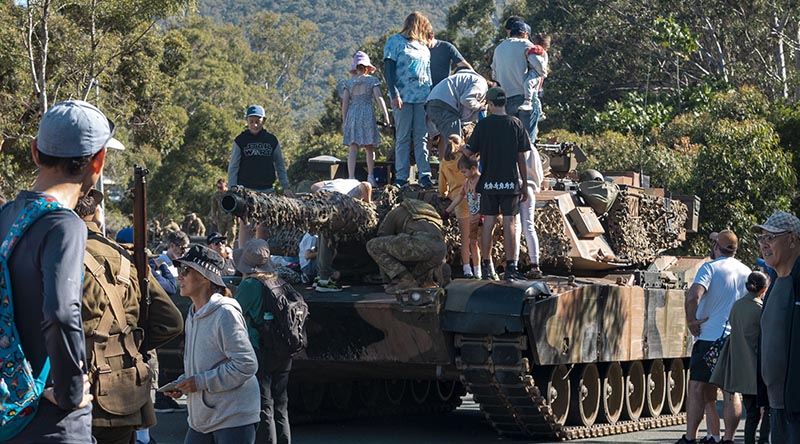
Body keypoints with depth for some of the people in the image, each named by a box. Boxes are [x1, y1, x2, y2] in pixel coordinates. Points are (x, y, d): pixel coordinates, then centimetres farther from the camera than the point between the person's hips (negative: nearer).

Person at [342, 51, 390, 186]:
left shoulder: (348, 83, 9)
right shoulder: (372, 81, 4)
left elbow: (345, 102, 5)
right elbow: (379, 98, -5)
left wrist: (344, 121, 8)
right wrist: (386, 116, -4)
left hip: (352, 114, 1)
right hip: (367, 114, -1)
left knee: (353, 148, -4)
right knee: (369, 148, 10)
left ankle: (351, 177, -14)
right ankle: (370, 176, 9)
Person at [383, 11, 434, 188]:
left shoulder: (424, 47, 21)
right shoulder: (395, 42, 1)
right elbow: (389, 69, -5)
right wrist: (395, 94, -14)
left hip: (423, 98, 5)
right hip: (403, 98, -5)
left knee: (422, 137, -1)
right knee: (403, 138, -3)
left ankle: (425, 175, -3)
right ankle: (401, 177, -2)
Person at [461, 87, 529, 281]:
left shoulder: (483, 125, -3)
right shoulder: (516, 124, -1)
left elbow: (469, 152, 4)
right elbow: (521, 158, 1)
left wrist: (463, 149, 29)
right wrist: (524, 185, 9)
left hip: (489, 183, 0)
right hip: (511, 182, 0)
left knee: (488, 223, 5)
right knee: (509, 223, 1)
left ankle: (487, 267, 5)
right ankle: (510, 267, -2)